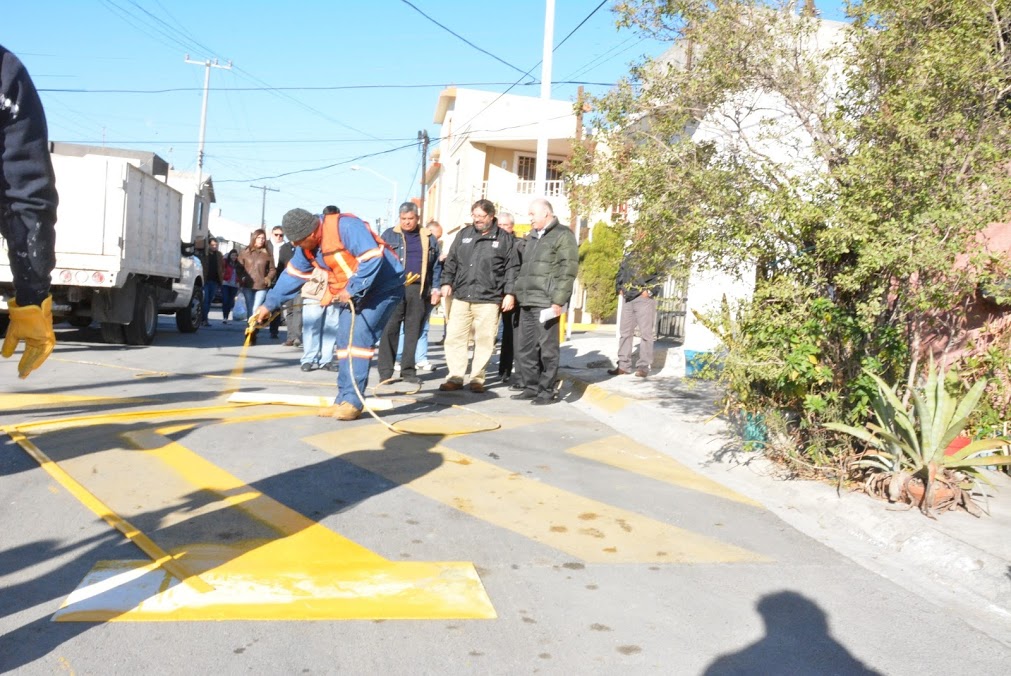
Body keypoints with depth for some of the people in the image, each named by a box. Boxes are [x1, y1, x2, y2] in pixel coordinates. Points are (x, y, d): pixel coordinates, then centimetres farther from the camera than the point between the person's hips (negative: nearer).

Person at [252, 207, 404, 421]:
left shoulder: (345, 226, -26)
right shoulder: (308, 246, 2)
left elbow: (372, 258, -32)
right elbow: (293, 274, 13)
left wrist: (352, 289, -28)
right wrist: (269, 304, 15)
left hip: (383, 288, -9)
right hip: (352, 294, 9)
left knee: (359, 337, -18)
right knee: (344, 340, 3)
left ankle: (353, 401, -15)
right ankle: (344, 400, 9)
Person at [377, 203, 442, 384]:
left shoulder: (429, 239, 14)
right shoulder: (389, 235, 7)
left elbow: (436, 266, 16)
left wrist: (435, 289, 7)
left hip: (419, 290, 2)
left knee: (413, 330, 6)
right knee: (390, 329, -5)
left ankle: (408, 371, 13)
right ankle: (385, 371, -1)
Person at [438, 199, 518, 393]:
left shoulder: (504, 238, 3)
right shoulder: (464, 234, 13)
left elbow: (512, 268, 1)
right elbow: (451, 261, 18)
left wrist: (510, 293, -6)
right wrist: (447, 282, 7)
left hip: (488, 299, -3)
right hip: (461, 297, 3)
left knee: (484, 340, 1)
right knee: (455, 337, 1)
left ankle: (477, 378, 13)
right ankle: (455, 377, 10)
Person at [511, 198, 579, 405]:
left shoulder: (563, 235, -4)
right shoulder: (532, 237, 21)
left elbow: (568, 271, -11)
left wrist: (558, 300, -17)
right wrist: (518, 293, 17)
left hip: (545, 303, -8)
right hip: (527, 303, 8)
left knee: (547, 349, -3)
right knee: (525, 349, 10)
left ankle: (547, 390, 5)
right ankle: (531, 387, 19)